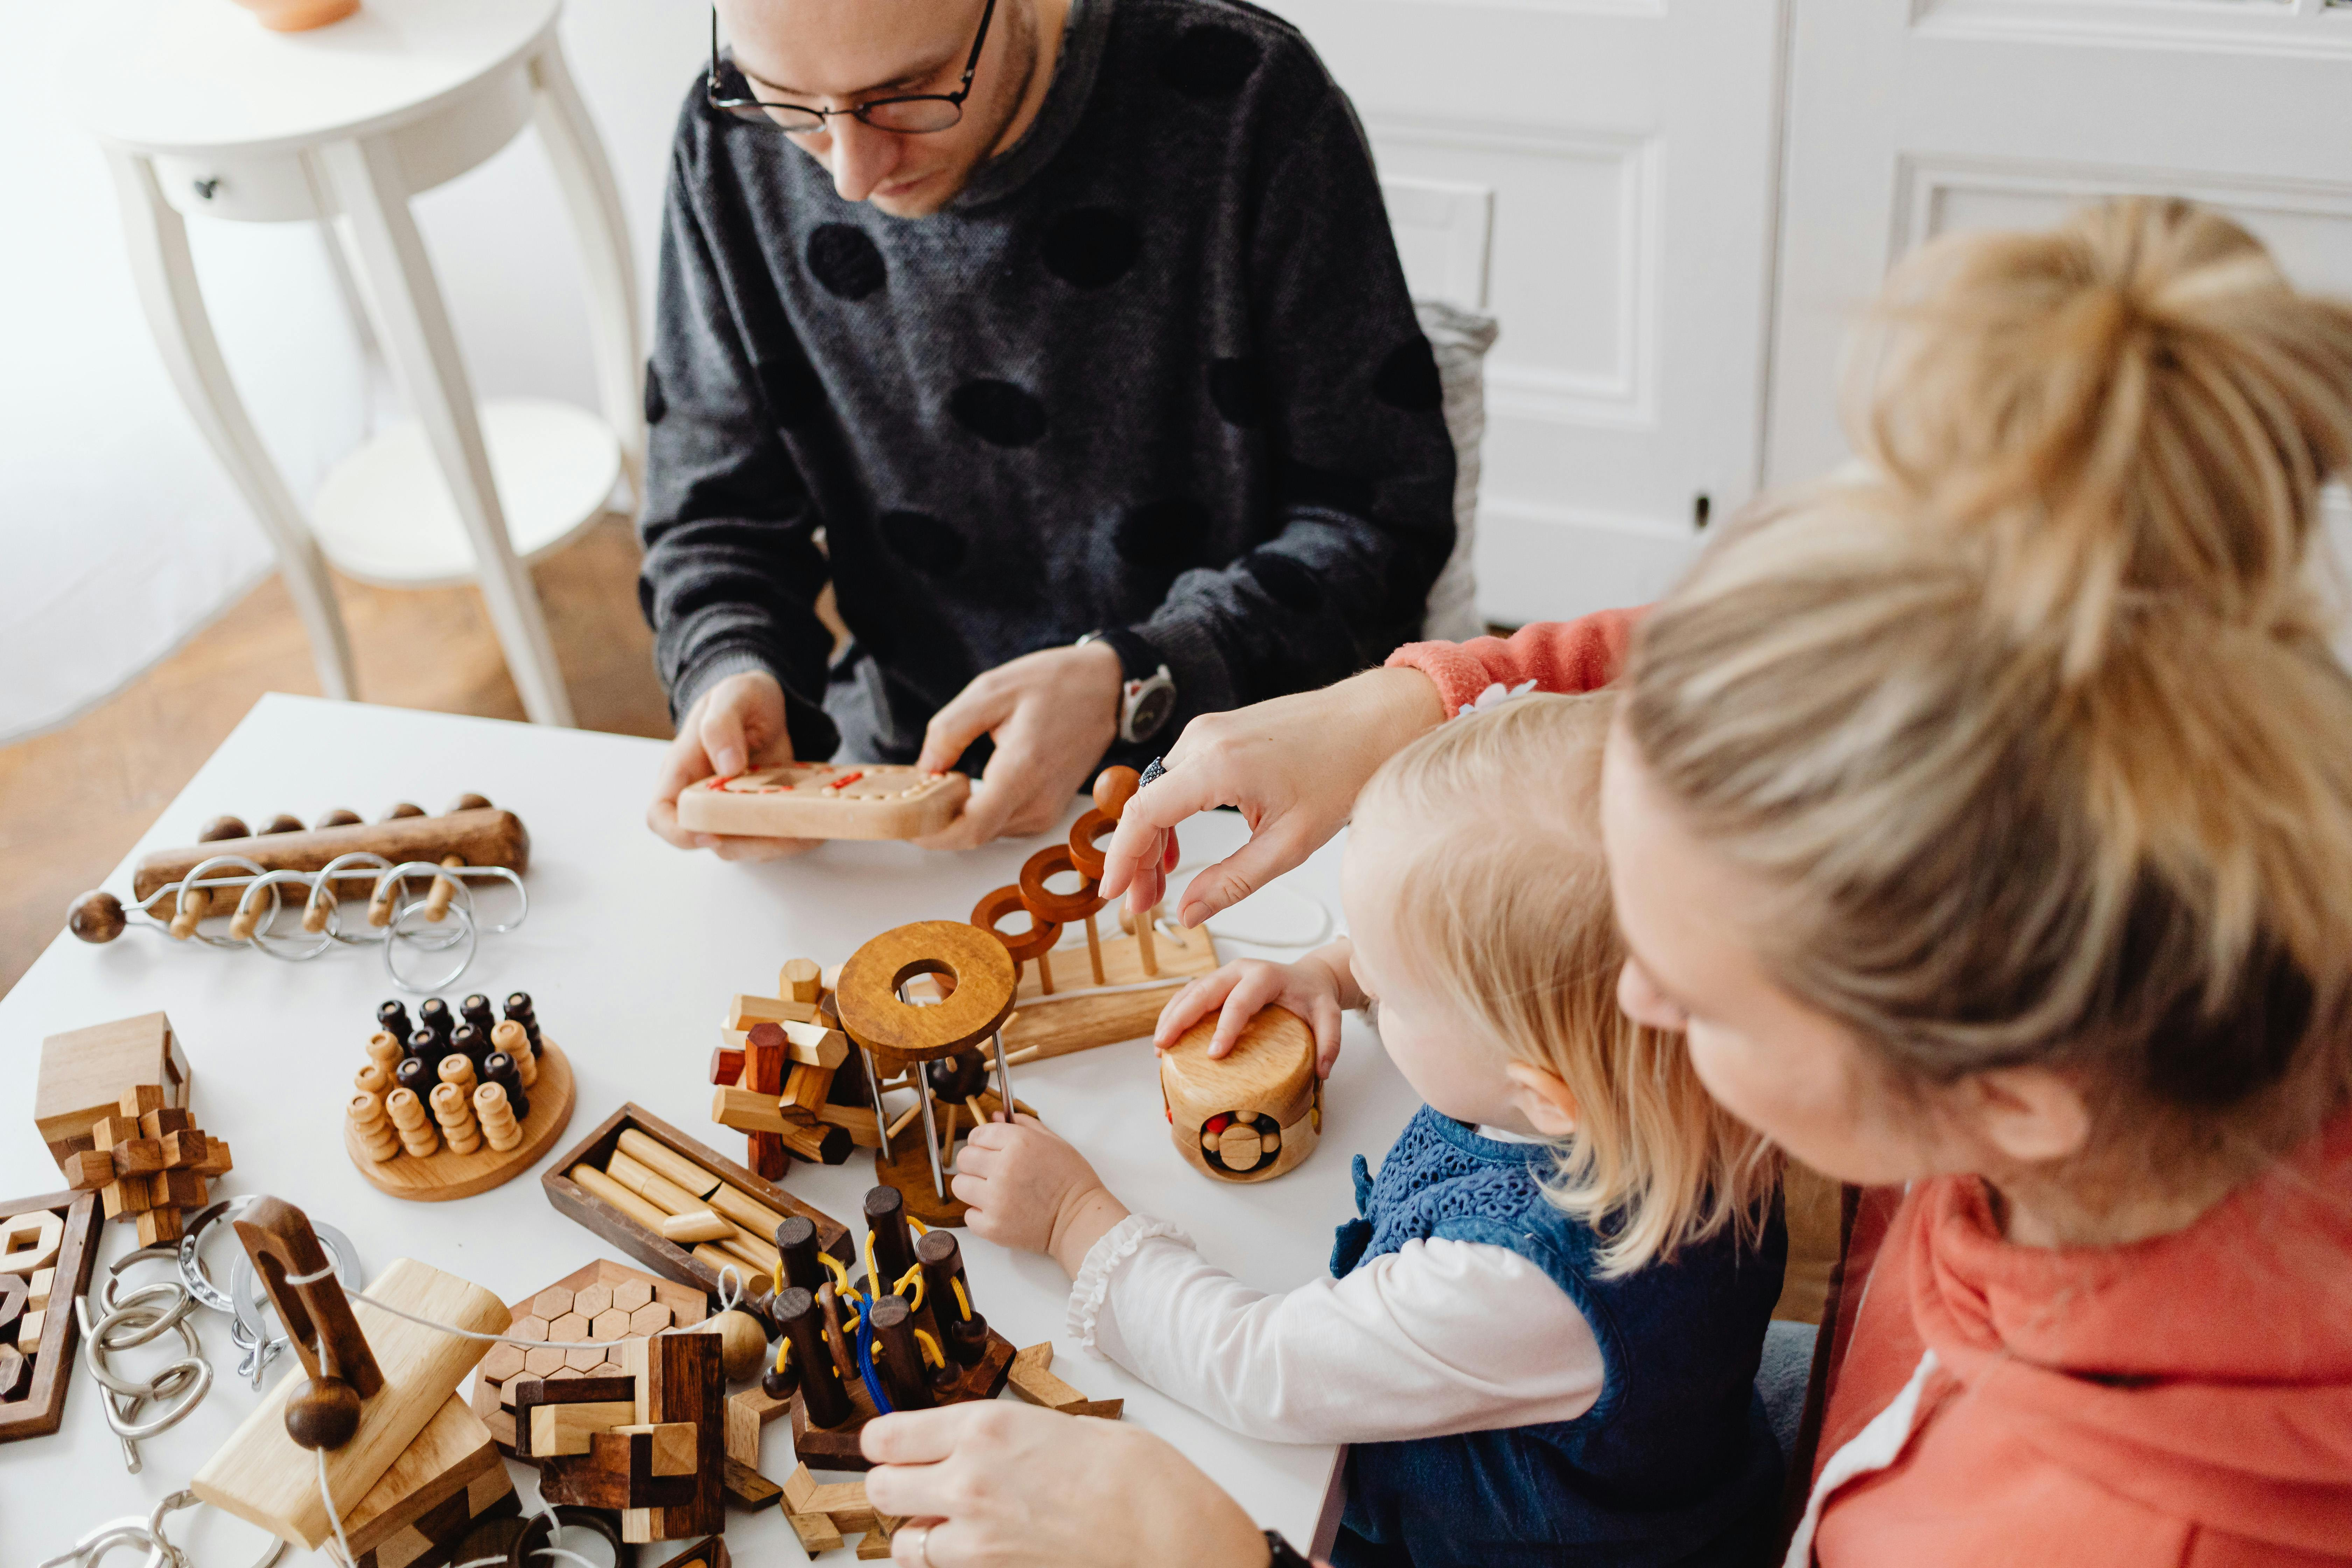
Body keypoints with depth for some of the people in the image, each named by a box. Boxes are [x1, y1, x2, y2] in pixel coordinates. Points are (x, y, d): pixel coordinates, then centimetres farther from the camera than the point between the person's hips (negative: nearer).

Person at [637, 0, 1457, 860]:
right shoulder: (730, 140, -5)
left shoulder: (1247, 100, -16)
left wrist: (1126, 684, -22)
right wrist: (735, 678, -16)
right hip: (895, 762, 2)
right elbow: (720, 517, 4)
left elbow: (1376, 512, -11)